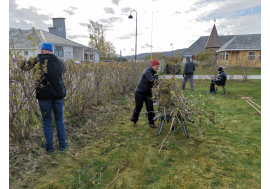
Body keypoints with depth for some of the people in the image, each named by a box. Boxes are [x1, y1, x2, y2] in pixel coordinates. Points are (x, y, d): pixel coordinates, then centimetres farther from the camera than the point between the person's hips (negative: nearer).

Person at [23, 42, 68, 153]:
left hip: (44, 96, -2)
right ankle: (62, 145, 21)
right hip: (58, 95, 3)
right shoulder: (59, 61, 6)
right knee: (59, 119, 14)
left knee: (47, 120, 12)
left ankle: (49, 146, 20)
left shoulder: (39, 60, -4)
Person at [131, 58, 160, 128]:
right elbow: (152, 80, -36)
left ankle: (151, 123, 12)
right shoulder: (147, 71, -20)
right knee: (138, 107, 4)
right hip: (140, 92, -6)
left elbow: (156, 82, -1)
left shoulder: (155, 73, 4)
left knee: (150, 108, 1)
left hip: (148, 92, 6)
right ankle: (134, 121, 25)